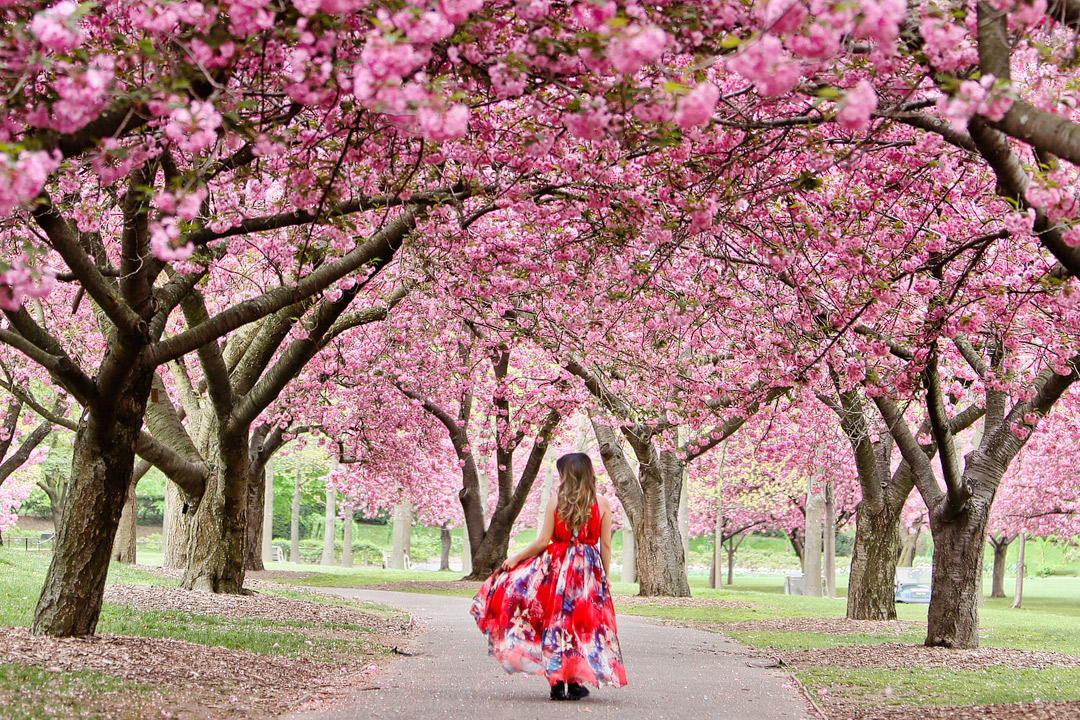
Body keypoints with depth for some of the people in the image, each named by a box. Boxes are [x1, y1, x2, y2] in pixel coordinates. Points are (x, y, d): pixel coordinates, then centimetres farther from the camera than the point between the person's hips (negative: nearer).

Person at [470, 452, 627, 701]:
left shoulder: (555, 502, -4)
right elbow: (606, 546, 0)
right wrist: (604, 578, 10)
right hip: (589, 569, 1)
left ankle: (557, 683, 6)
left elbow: (543, 541, -5)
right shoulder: (602, 504, 0)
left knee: (554, 623, 7)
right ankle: (575, 683, 6)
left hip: (557, 567, -1)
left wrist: (516, 558, 7)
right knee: (581, 623, 8)